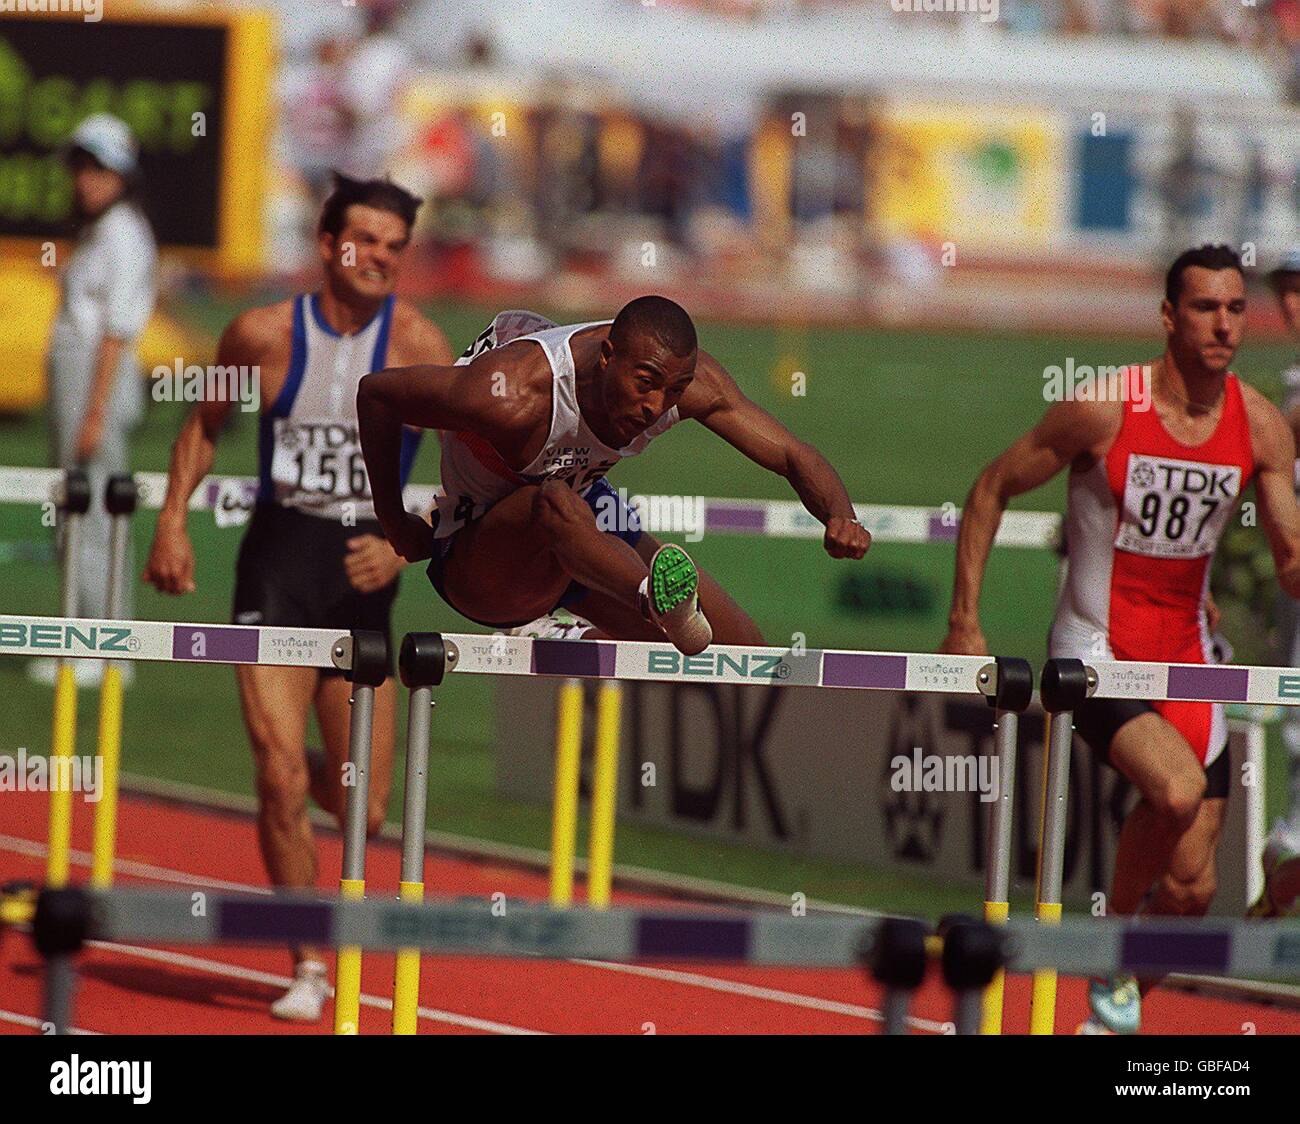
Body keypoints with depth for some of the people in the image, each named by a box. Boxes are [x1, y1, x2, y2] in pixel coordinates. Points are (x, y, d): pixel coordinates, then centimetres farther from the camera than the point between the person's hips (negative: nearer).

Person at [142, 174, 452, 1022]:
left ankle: (321, 779, 43)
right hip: (279, 563, -1)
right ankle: (309, 966, 1)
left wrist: (406, 546, -16)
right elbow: (205, 422, 14)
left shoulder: (419, 346, -6)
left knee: (364, 813, 4)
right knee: (281, 776, -14)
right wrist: (174, 518, 3)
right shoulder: (265, 334, -3)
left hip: (365, 570, 1)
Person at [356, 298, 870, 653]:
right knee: (556, 503, -41)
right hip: (480, 560, -7)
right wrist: (395, 523, -13)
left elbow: (794, 457, -16)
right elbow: (375, 392, -22)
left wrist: (840, 517, -38)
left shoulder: (691, 380, -20)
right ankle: (663, 603, -68)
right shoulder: (514, 396, -35)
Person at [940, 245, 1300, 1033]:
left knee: (1192, 887, 2)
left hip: (1186, 656, 5)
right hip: (1096, 654, -5)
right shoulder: (1103, 410, -15)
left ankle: (1118, 1014, 28)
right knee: (1178, 788, -32)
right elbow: (992, 491, -4)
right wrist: (965, 623, -6)